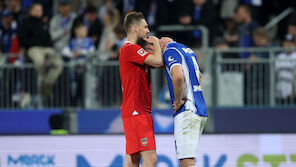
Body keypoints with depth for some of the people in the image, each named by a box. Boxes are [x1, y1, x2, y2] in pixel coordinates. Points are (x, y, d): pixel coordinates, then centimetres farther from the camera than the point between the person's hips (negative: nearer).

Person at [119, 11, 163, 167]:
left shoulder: (130, 49, 20)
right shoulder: (130, 49, -12)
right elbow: (158, 61, -21)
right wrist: (156, 43, -3)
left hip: (136, 112, 11)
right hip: (137, 112, -11)